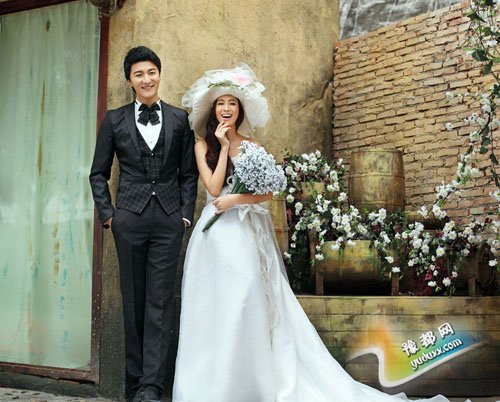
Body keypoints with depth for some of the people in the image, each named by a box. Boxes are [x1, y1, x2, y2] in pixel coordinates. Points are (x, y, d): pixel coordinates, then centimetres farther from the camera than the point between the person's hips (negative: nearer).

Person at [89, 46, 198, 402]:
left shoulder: (179, 119, 8)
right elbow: (98, 173, 10)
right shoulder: (114, 120, 7)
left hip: (169, 220, 0)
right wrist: (107, 213, 0)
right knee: (134, 301, 6)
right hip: (129, 218, 1)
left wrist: (186, 213, 0)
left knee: (160, 301, -3)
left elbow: (189, 173, 10)